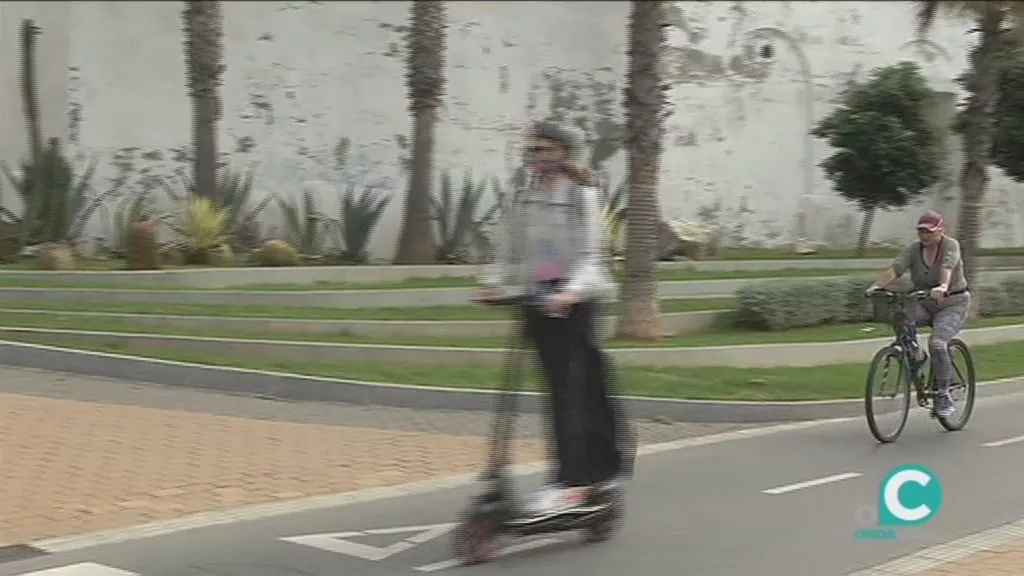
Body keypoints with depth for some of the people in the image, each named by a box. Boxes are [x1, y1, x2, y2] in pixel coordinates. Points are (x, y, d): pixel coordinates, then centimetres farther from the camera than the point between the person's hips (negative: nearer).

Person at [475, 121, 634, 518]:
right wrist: (493, 280, -5)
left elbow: (589, 253, -14)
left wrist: (571, 291, -30)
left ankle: (570, 481, -11)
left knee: (569, 388, -11)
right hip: (537, 300, 6)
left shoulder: (581, 194, -6)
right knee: (574, 387, 9)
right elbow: (510, 251, 13)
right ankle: (605, 466, 21)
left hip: (574, 301, -6)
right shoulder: (524, 198, 12)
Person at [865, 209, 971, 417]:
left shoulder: (950, 245, -12)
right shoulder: (914, 248, -1)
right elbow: (896, 267, -16)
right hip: (923, 303, 4)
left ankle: (945, 395, -12)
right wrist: (878, 285, -33)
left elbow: (948, 266, -33)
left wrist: (943, 286, -53)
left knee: (937, 343, -25)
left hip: (953, 304, -4)